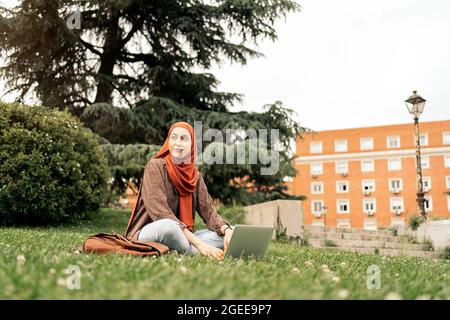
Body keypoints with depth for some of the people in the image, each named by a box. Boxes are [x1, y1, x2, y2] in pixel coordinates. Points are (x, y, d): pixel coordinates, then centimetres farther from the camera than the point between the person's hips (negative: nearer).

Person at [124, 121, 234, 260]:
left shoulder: (195, 175, 8)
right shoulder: (155, 166, -9)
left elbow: (209, 211, 1)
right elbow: (160, 212, -21)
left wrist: (227, 231, -22)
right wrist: (198, 243, -28)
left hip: (183, 236, 7)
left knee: (234, 232, -9)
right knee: (168, 226, -40)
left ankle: (174, 252, -22)